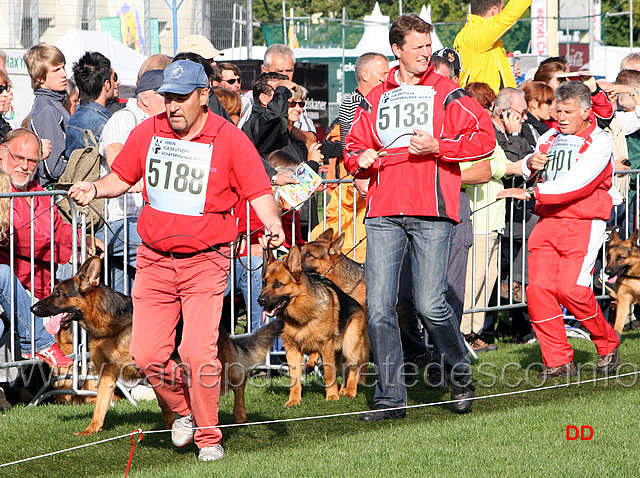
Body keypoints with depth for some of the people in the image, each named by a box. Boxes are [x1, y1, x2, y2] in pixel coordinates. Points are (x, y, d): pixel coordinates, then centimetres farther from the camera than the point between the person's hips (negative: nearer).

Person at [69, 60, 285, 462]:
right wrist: (96, 188, -4)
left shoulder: (230, 139, -7)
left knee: (198, 353, -14)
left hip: (205, 261, -4)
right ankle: (184, 409, 27)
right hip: (155, 260, 4)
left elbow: (259, 192, -7)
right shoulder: (147, 133, 4)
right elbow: (122, 177, 17)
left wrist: (272, 224, -27)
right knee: (147, 354, -1)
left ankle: (209, 435, 5)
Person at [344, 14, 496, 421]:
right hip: (383, 212, 4)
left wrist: (437, 146, -13)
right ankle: (390, 397, 3)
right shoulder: (375, 100, 16)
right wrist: (361, 159, -1)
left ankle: (461, 372, 16)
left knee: (430, 305, -10)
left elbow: (485, 139, -2)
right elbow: (354, 147, 21)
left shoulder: (448, 94, 6)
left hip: (432, 212, -4)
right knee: (379, 307, -4)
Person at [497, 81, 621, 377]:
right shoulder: (549, 139, 16)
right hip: (547, 221, 5)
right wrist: (531, 165, -1)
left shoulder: (598, 142, -4)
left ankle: (607, 344, 7)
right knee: (539, 287, -10)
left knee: (571, 288, -17)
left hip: (583, 223, -5)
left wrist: (532, 193, -23)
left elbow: (577, 182, -17)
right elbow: (527, 173, 24)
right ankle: (558, 361, -2)